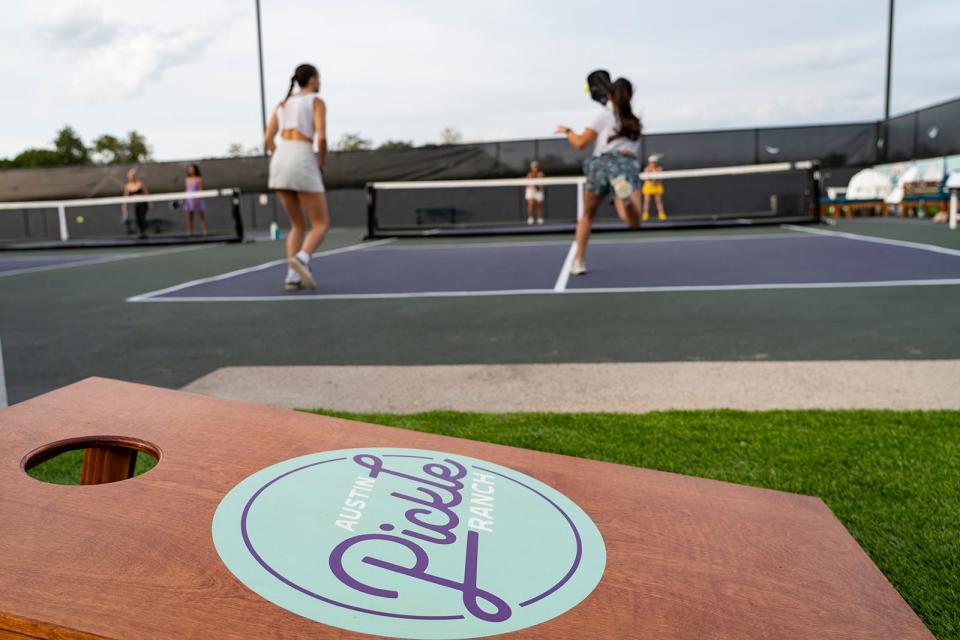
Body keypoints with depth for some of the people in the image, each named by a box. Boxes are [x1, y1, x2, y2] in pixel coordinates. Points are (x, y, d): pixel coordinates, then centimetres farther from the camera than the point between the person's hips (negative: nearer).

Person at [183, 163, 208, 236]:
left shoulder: (199, 179, -4)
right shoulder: (186, 179, 11)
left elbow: (200, 190, -11)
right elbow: (185, 190, 14)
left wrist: (197, 199, -21)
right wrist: (184, 200, 9)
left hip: (197, 200, -5)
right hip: (189, 200, 5)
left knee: (202, 216, -1)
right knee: (189, 217, 5)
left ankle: (205, 232, -2)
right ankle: (190, 232, 7)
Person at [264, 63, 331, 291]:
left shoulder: (283, 103, 22)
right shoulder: (317, 101, 4)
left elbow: (268, 139, 15)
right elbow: (321, 137, -10)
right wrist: (322, 163, 5)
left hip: (279, 161, 6)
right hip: (302, 162, -6)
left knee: (298, 226, 15)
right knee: (321, 224, 3)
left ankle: (292, 276, 0)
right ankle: (301, 259, -25)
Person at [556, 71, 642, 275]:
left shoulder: (604, 115, 13)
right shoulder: (635, 122, 26)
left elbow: (580, 143, 9)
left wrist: (567, 131, 27)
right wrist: (612, 109, 48)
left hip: (602, 163, -1)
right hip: (629, 164, 1)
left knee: (587, 215, 21)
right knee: (633, 222, -20)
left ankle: (579, 261, 12)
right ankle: (624, 192, -52)